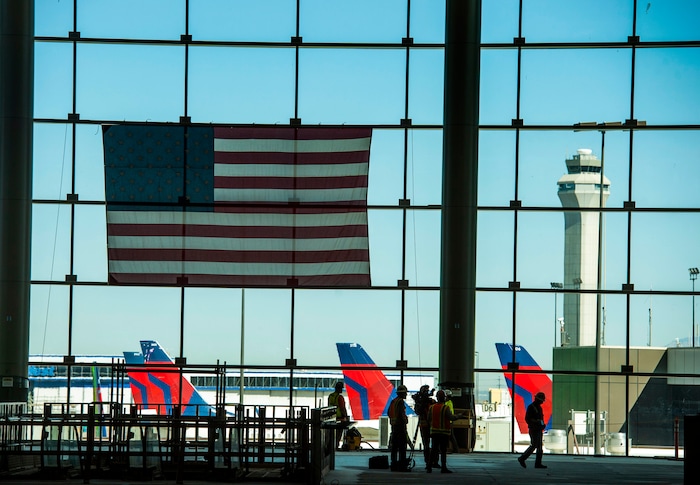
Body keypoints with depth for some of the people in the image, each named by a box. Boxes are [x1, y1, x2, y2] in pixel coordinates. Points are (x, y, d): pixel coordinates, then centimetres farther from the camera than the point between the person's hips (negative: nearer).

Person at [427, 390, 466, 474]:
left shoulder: (431, 407, 4)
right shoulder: (445, 408, -12)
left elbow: (429, 419, 10)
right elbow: (451, 417, -18)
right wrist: (460, 416, -2)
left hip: (434, 431, 4)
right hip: (444, 432, -4)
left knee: (434, 449, 6)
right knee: (443, 450, -1)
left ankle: (429, 467, 1)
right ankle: (443, 467, -2)